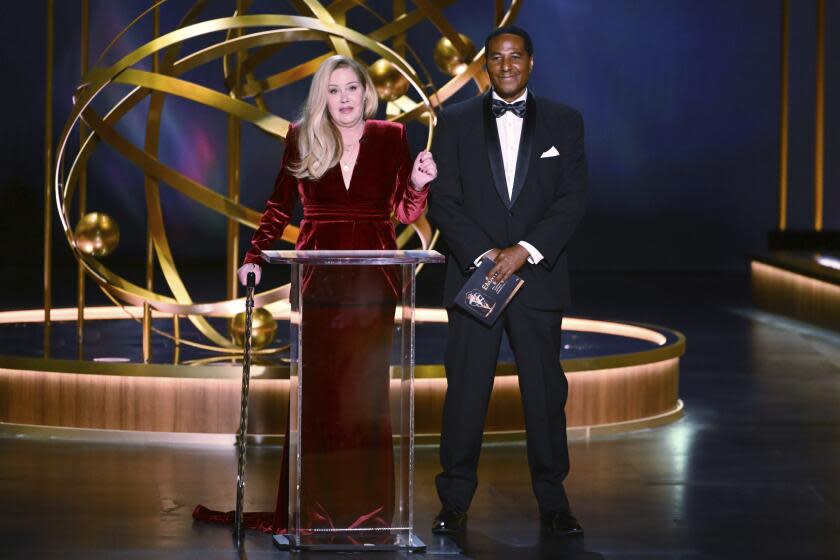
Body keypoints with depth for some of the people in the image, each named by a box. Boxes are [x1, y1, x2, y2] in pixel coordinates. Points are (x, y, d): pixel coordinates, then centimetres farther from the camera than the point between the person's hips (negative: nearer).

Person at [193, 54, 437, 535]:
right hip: (318, 275, 0)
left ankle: (367, 504, 4)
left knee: (366, 387, 0)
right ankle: (312, 507, 2)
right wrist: (255, 256, -1)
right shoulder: (303, 139, 5)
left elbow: (406, 214, 3)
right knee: (315, 387, -1)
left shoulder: (392, 137, 4)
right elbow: (281, 206, 9)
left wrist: (418, 184, -17)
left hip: (373, 277, 0)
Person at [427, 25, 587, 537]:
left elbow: (572, 200, -1)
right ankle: (456, 502, 8)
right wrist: (483, 255, -12)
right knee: (465, 391, 0)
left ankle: (553, 503, 11)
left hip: (539, 278, 0)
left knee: (546, 391, 3)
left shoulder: (564, 122, 6)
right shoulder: (456, 121, 6)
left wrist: (525, 250, -14)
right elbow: (444, 201, 0)